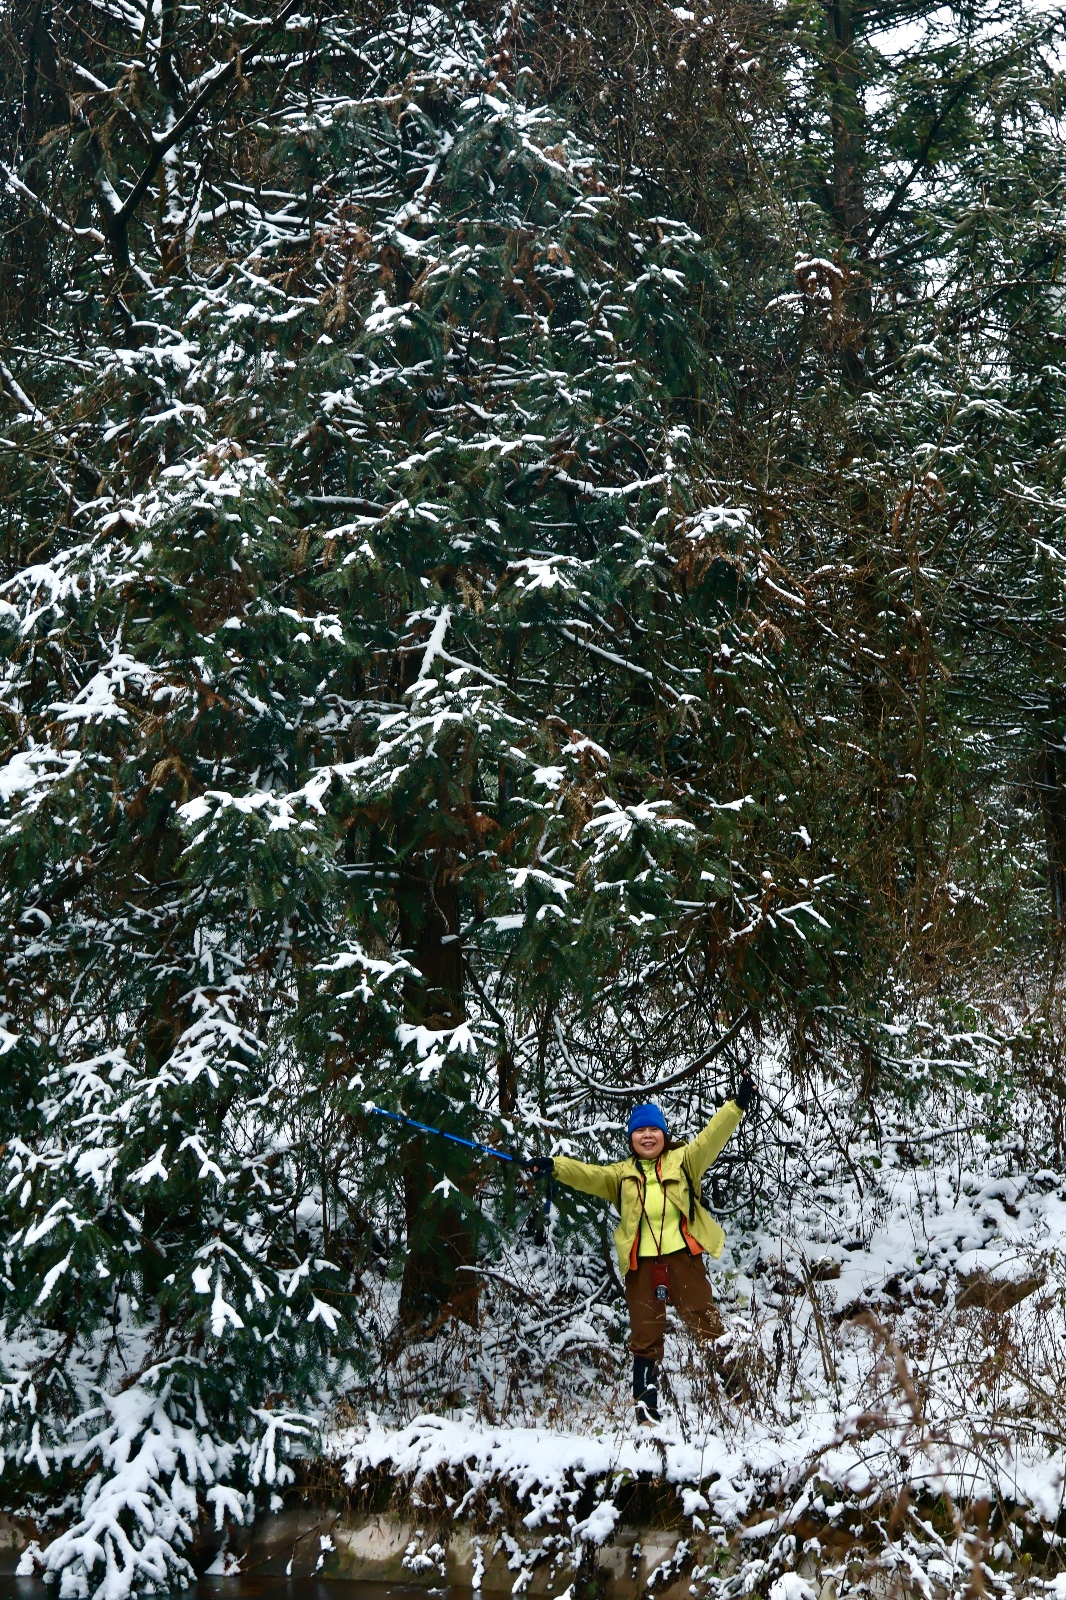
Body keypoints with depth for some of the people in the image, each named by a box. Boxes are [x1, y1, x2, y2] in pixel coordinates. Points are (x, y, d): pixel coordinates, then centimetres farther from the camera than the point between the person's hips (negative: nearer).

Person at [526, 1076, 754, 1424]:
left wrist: (737, 1105, -13)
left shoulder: (682, 1160, 9)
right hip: (640, 1263, 2)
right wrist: (554, 1166, -19)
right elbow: (587, 1174, -1)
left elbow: (710, 1138, -1)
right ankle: (645, 1403, 13)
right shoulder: (621, 1174, 13)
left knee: (703, 1320, -3)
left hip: (683, 1255, -2)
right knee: (645, 1334, 6)